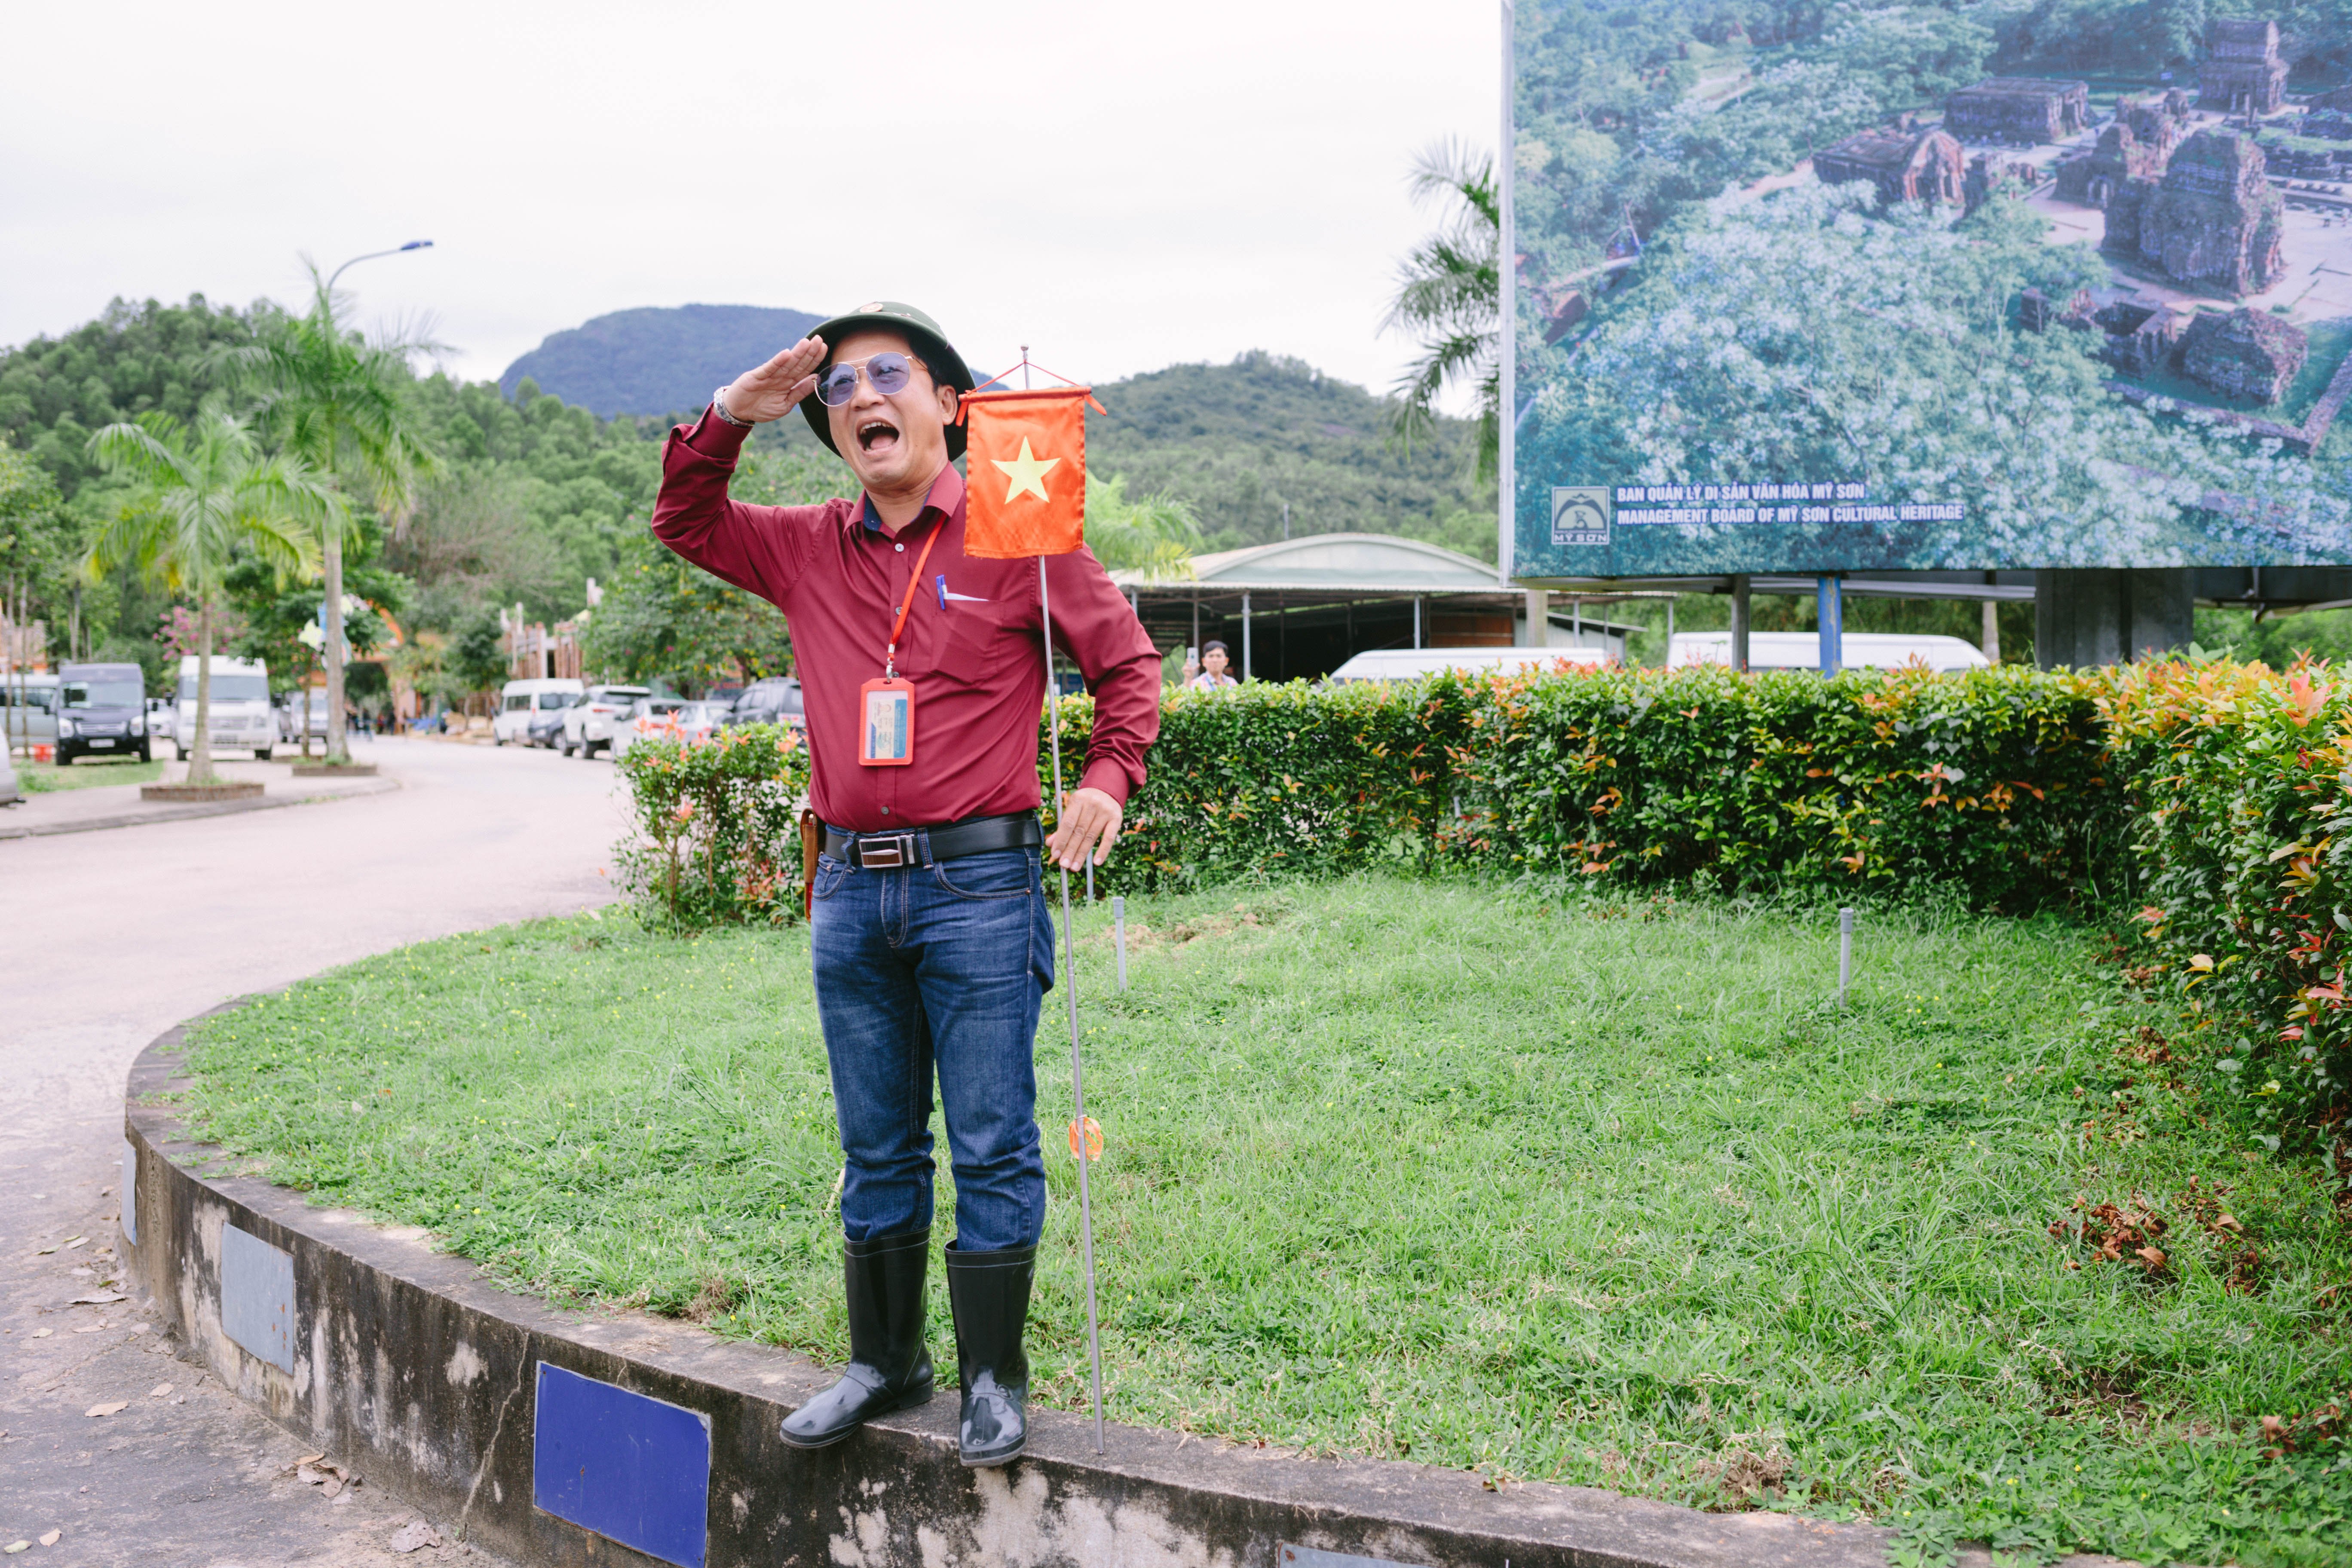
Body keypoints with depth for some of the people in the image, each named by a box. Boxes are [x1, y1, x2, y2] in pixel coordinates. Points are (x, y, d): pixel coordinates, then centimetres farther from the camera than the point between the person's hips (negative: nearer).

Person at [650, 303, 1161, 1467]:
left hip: (978, 882, -4)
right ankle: (884, 1363, 27)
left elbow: (1128, 663, 4)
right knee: (876, 1149, 14)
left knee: (991, 1146, 2)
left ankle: (994, 1380, 14)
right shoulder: (807, 551, 11)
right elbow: (683, 525, 23)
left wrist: (1107, 779, -11)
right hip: (850, 889, 4)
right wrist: (727, 420, 6)